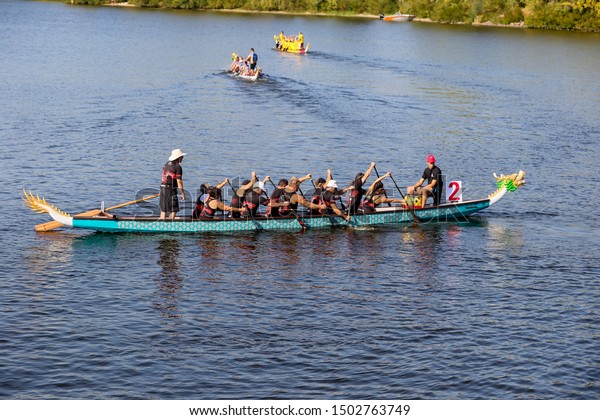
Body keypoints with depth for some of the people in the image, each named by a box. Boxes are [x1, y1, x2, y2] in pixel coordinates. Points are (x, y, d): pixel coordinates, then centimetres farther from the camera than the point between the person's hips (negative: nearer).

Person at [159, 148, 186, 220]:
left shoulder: (166, 165, 12)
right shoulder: (177, 167, -12)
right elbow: (179, 181, -13)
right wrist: (182, 193, -9)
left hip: (163, 187, 8)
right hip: (171, 189, -8)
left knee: (163, 209, 14)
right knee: (174, 210, -3)